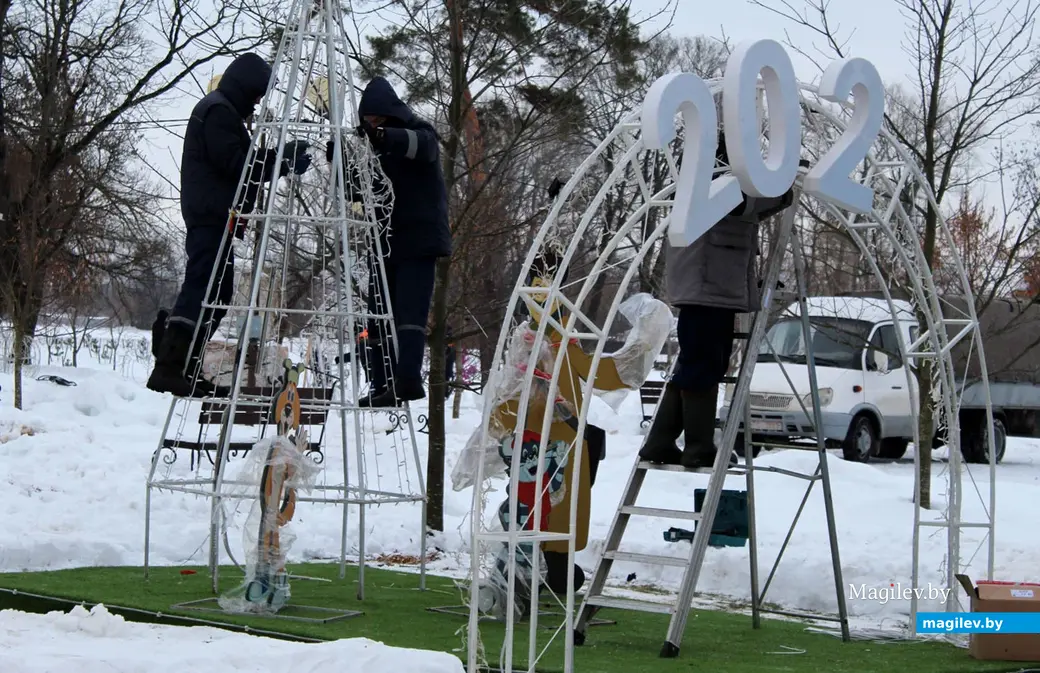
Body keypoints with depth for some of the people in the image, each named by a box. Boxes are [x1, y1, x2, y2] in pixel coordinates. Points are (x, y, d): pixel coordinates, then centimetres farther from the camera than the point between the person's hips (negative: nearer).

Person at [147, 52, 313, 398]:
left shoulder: (220, 110, 25)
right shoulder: (219, 111, -8)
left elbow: (237, 164, 21)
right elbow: (235, 164, -16)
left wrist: (279, 158, 9)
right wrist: (283, 159, -11)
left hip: (212, 216, 11)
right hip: (213, 215, -11)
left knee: (214, 291, 9)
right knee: (204, 289, -15)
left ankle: (184, 368, 8)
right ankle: (169, 369, -19)